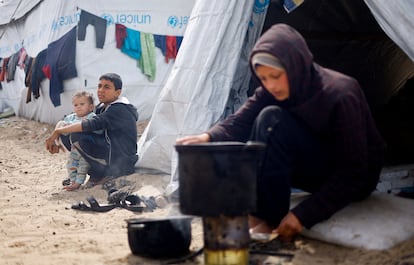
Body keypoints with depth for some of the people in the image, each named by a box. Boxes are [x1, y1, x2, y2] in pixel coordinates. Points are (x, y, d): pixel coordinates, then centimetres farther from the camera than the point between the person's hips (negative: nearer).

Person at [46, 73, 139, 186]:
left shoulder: (120, 110, -17)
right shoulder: (102, 107, 12)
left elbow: (93, 124, -31)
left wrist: (58, 131, -30)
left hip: (121, 163, -9)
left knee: (76, 136, -23)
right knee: (67, 134, 5)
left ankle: (98, 174, -7)